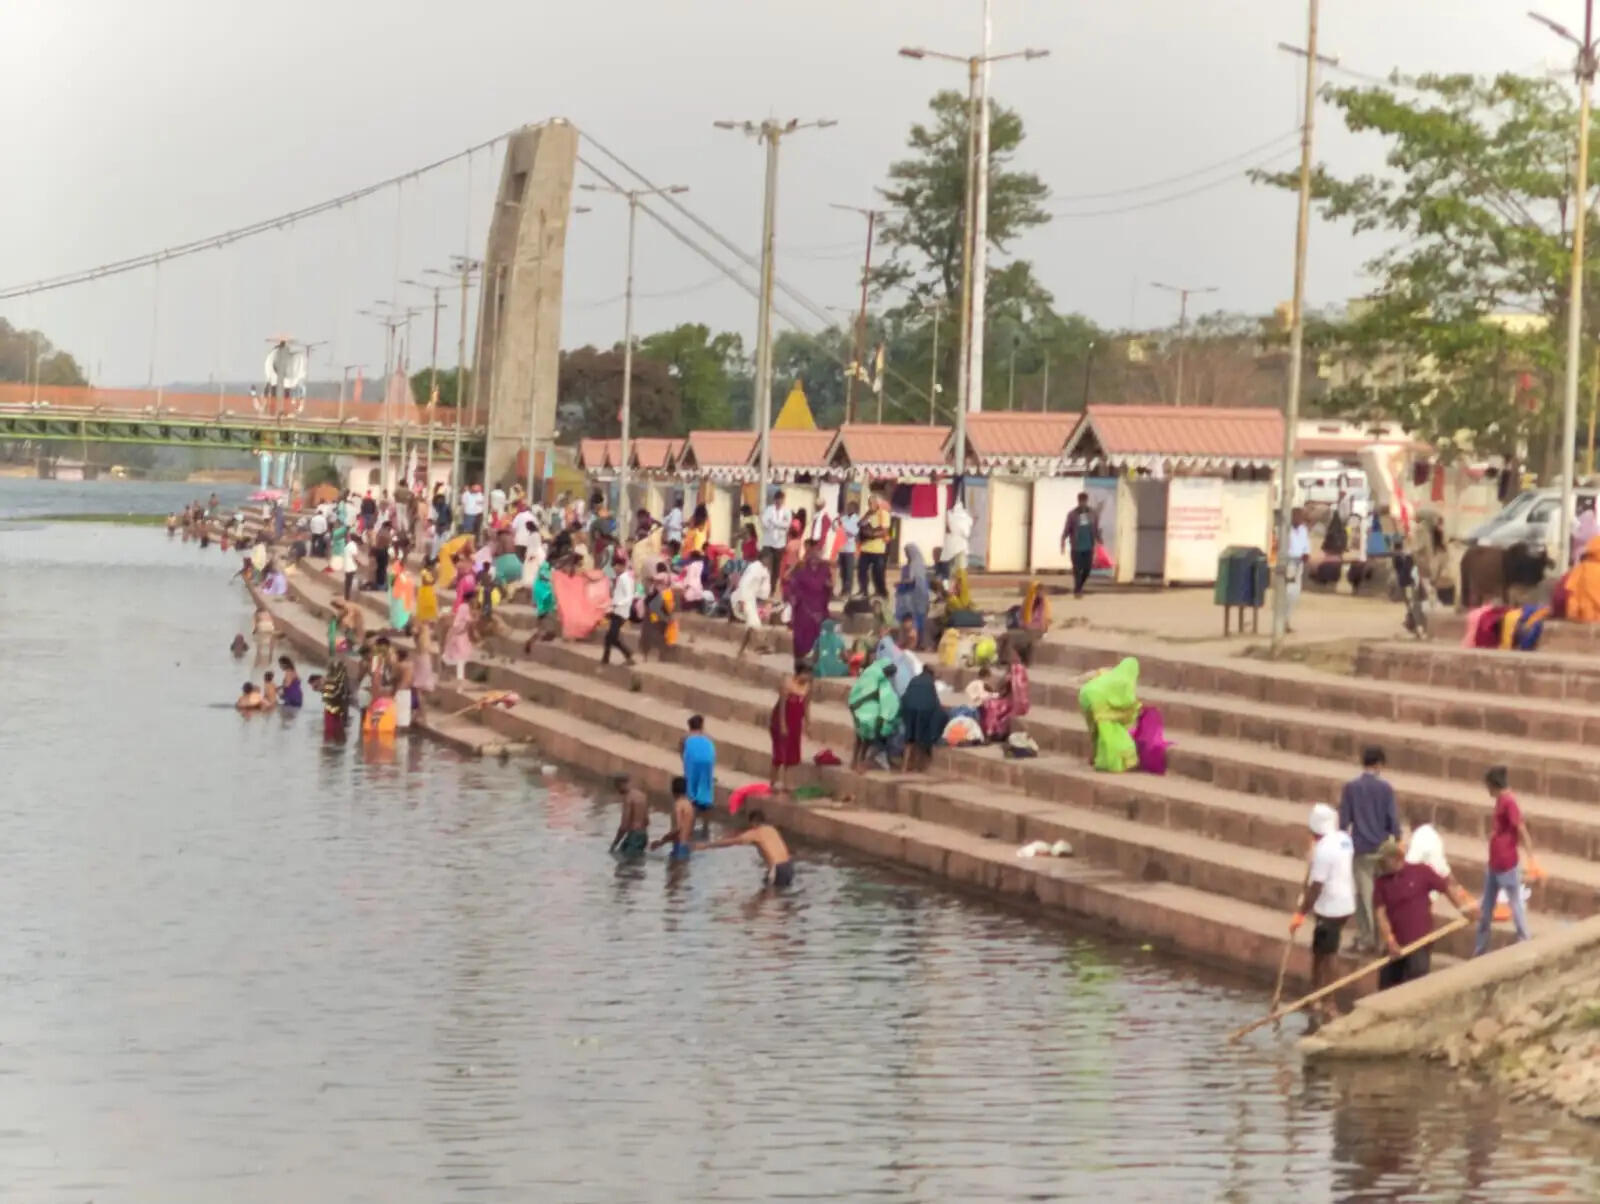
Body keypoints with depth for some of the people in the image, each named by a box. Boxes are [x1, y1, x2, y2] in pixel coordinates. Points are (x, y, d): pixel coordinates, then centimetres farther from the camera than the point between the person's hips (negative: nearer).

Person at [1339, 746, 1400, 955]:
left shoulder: (1350, 787, -4)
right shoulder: (1385, 787, -7)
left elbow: (1344, 820, -2)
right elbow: (1393, 819, -6)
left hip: (1360, 848, 0)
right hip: (1382, 848, 0)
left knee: (1364, 895, 5)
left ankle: (1365, 939, 4)